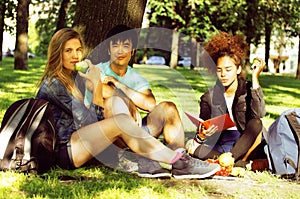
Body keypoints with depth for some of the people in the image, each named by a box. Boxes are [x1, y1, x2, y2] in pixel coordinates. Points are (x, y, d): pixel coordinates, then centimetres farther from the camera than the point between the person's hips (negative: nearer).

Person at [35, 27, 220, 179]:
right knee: (122, 121, -24)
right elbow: (89, 121, -15)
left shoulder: (75, 76, 15)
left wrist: (98, 83, -6)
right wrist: (96, 84, -13)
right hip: (63, 151, -9)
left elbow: (98, 119, 8)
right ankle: (179, 162, -28)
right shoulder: (53, 83, -12)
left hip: (75, 143, 9)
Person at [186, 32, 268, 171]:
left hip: (244, 145, -1)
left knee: (256, 123, -30)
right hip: (219, 146, 2)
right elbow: (202, 131, 5)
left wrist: (255, 78, -19)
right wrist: (201, 135, -21)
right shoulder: (209, 97, 4)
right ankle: (248, 164, -32)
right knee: (192, 147, -27)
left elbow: (258, 114, -22)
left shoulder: (248, 89, 0)